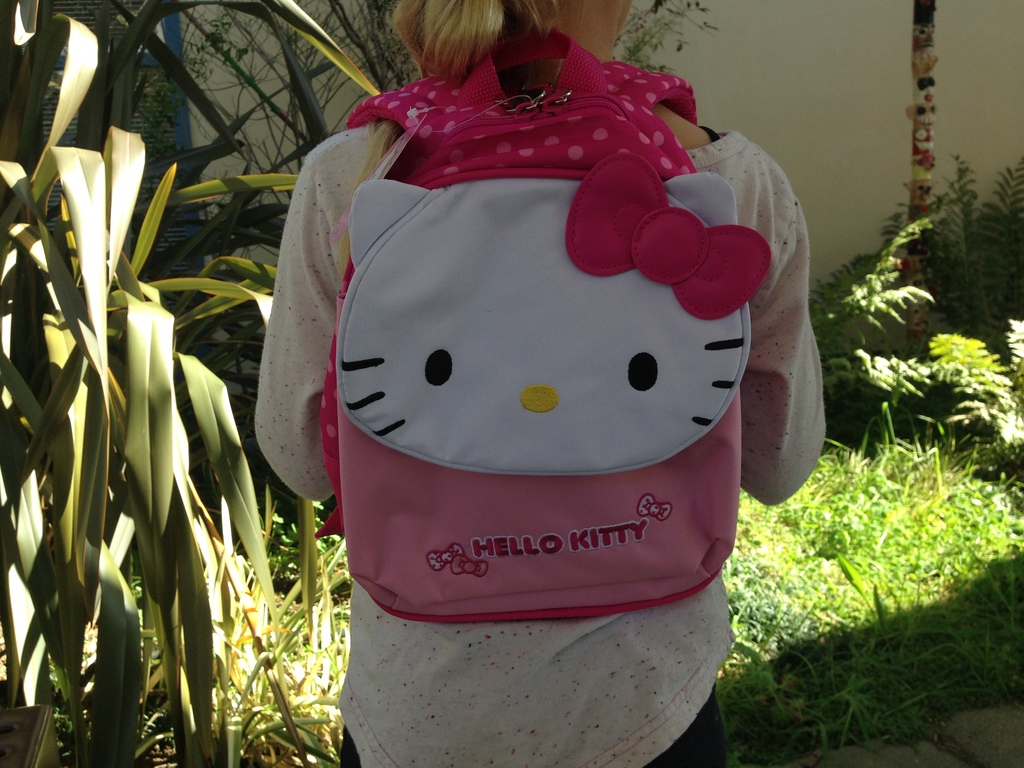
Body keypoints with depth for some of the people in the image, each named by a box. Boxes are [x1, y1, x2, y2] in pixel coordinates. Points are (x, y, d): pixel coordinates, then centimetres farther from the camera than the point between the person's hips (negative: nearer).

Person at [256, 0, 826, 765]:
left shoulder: (347, 176, -17)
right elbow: (780, 464, -4)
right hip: (646, 695, 0)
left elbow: (301, 457, -7)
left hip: (421, 704, 0)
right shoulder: (737, 183, -15)